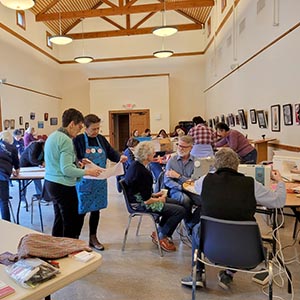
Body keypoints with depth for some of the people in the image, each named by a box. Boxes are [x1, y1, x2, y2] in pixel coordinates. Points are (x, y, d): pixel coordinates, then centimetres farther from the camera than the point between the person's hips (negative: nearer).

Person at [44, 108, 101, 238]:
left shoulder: (52, 136, 11)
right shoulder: (66, 140, -18)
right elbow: (66, 170, -23)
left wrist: (76, 163, 13)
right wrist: (87, 172, -14)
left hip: (50, 183, 10)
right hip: (63, 186, -10)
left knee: (59, 220, 20)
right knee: (71, 223, 0)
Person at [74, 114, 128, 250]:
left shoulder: (101, 139, 5)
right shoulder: (78, 140, -10)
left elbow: (111, 153, 10)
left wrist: (120, 157, -11)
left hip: (100, 181, 5)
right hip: (84, 181, -5)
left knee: (96, 209, 15)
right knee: (81, 211, 3)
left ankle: (93, 238, 32)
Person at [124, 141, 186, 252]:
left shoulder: (134, 164, 1)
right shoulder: (144, 173, -28)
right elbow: (147, 201, -26)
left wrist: (154, 195, 10)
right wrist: (160, 199, -7)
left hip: (137, 200, 10)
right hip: (141, 205, -10)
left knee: (173, 202, 21)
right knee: (180, 211, -12)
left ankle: (159, 232, 24)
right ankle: (161, 237, 7)